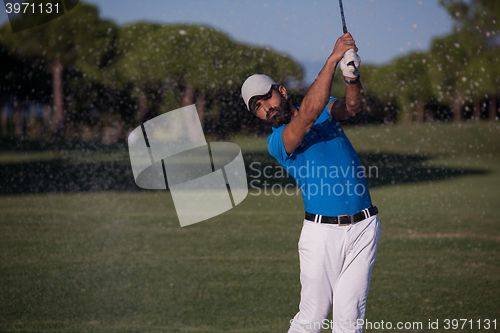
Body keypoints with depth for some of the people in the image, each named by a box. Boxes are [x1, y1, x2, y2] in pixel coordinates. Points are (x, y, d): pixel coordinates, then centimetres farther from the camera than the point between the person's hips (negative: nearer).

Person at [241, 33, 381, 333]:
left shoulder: (325, 108, 14)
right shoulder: (277, 142, -3)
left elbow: (352, 107, -8)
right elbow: (308, 114, -21)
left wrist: (352, 77, -31)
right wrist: (334, 58, -26)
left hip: (363, 229, 3)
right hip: (322, 232, -2)